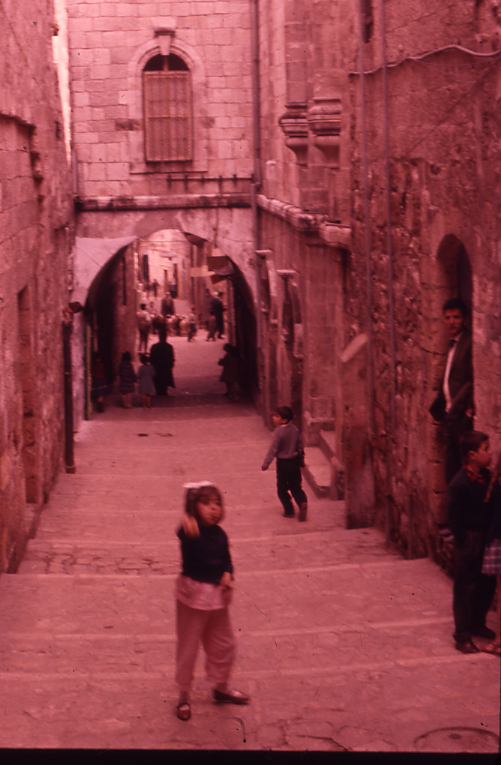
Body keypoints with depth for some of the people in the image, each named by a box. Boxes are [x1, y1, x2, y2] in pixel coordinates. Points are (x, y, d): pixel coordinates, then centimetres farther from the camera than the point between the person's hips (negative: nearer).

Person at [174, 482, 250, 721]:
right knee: (188, 646, 5)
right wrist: (188, 530, -68)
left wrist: (227, 575, -7)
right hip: (192, 593, -6)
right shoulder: (190, 532, -20)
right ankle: (184, 697, 21)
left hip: (217, 594, 6)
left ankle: (220, 688, 39)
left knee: (224, 644, 18)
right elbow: (184, 536, -45)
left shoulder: (219, 534, 0)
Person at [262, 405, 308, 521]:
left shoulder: (279, 431, -20)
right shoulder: (294, 429, -1)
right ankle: (302, 502, -8)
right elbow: (300, 445, 8)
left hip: (283, 463, -6)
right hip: (295, 461, 6)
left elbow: (273, 449, -20)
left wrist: (266, 464, -14)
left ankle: (289, 510, 14)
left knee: (282, 488, 11)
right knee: (295, 486, 15)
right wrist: (301, 459, 22)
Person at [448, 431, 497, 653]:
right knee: (465, 589, 2)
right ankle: (462, 636, 11)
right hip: (470, 541, -7)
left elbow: (493, 508, 12)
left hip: (486, 540, 7)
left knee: (487, 584, 17)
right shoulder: (459, 484, -19)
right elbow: (455, 518, -16)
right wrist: (465, 544, -15)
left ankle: (477, 623, 36)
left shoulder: (487, 477, 3)